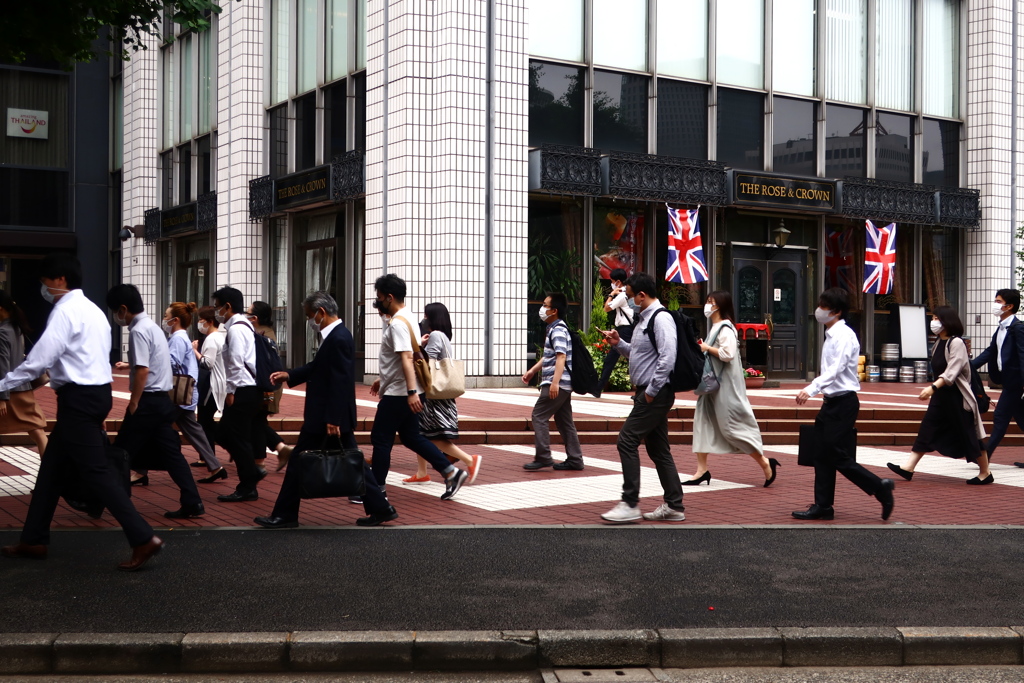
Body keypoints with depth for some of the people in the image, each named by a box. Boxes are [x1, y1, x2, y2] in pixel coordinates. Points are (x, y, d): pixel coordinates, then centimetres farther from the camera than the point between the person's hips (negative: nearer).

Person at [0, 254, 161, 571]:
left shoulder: (65, 311, -13)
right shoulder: (91, 310, 17)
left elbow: (39, 360, -19)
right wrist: (99, 416, 19)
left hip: (78, 397, -10)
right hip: (95, 392, 10)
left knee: (95, 471, -7)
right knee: (52, 465, 16)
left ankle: (143, 539, -9)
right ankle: (34, 540, 26)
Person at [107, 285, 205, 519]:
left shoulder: (139, 330, -14)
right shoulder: (153, 327, 16)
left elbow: (142, 370, -21)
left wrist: (133, 404, -15)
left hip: (148, 400, -9)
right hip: (163, 399, 9)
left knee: (121, 453, 4)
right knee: (170, 453, 7)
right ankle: (192, 504, 3)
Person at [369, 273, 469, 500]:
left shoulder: (397, 323, -18)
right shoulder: (407, 318, 14)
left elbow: (406, 358, -29)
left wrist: (411, 392, -35)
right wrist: (382, 380, 30)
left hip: (397, 394, -10)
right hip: (403, 393, 10)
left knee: (381, 440, 0)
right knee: (411, 437, 14)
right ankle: (451, 473, 11)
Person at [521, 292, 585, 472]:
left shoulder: (558, 331, -14)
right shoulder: (553, 329, 18)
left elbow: (561, 357, -25)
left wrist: (555, 382, -33)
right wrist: (532, 371, 27)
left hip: (557, 384, -10)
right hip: (564, 384, 10)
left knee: (539, 416, -8)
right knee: (564, 420, 11)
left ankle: (543, 457, -9)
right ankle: (574, 459, 12)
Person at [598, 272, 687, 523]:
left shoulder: (660, 319, -15)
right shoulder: (644, 318, 16)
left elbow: (667, 359, -23)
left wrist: (651, 391, -20)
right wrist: (618, 343, 10)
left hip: (656, 394, -10)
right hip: (648, 392, 10)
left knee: (627, 441, -11)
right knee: (657, 448, 12)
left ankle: (629, 504, -7)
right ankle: (673, 506, 18)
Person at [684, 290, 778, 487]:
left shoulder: (725, 328, -15)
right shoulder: (715, 327, 15)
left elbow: (727, 353, -27)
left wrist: (707, 348, -16)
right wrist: (704, 349, 8)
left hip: (726, 386, -10)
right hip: (713, 383, 10)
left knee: (732, 426, -6)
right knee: (703, 421, 6)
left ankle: (765, 463, 5)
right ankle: (702, 470, 9)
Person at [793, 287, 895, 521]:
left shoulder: (844, 335, -15)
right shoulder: (831, 335, 13)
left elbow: (835, 369, -26)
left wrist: (812, 389, -35)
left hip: (844, 402, -10)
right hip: (831, 402, 10)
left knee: (839, 457, -7)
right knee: (823, 455, 9)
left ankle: (880, 487, 5)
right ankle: (822, 506, 14)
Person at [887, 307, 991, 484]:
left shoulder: (956, 343, -16)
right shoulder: (939, 343, 9)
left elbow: (951, 372, -25)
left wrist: (933, 387, -35)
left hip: (957, 396, -8)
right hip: (940, 396, 8)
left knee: (968, 434, 0)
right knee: (926, 429, 3)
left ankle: (985, 473, 13)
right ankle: (909, 468, 2)